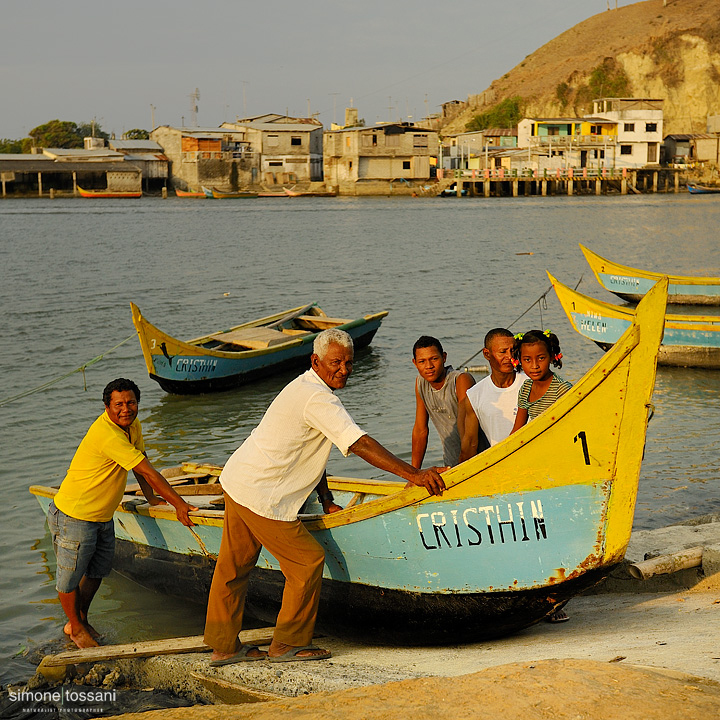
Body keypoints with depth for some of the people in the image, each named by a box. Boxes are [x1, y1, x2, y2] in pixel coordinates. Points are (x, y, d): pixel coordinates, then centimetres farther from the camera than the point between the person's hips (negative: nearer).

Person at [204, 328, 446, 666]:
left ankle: (223, 646, 25)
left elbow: (311, 449, 19)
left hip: (236, 481, 10)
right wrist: (414, 475, -31)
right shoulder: (318, 398, -19)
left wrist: (325, 498, 17)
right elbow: (359, 445, -28)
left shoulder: (306, 388, 15)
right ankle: (288, 644, 9)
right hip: (261, 495, -10)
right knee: (307, 560, -1)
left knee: (234, 565, 15)